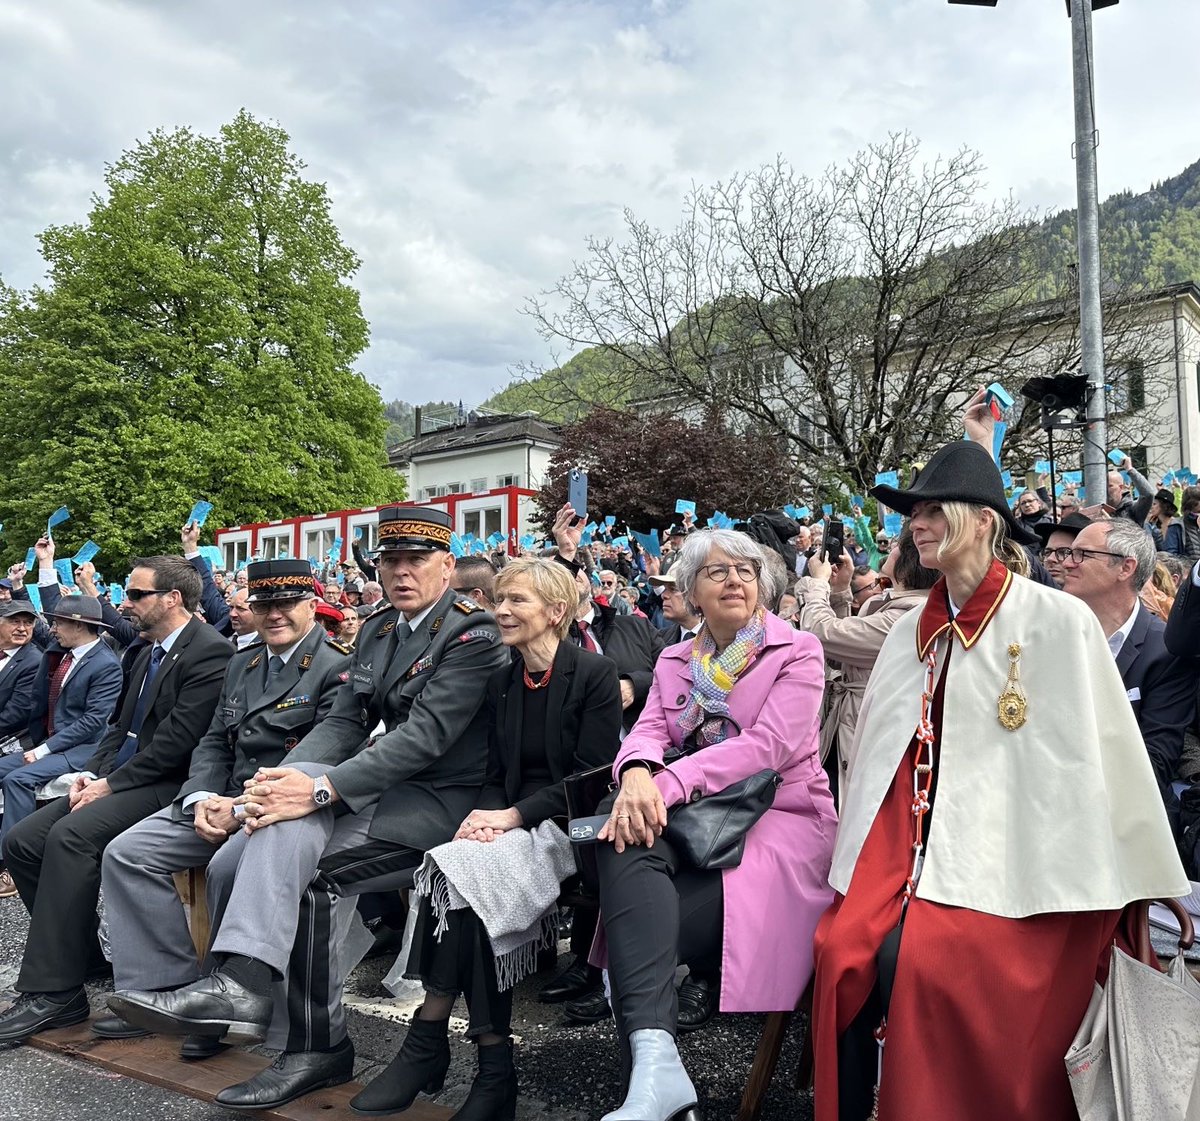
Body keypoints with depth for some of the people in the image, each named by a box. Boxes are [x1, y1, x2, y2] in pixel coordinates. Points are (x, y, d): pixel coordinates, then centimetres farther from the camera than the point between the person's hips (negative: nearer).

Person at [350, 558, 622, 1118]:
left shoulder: (595, 673, -7)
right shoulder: (501, 681, 11)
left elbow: (591, 775, -12)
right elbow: (495, 772, 11)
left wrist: (513, 815, -20)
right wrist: (486, 814, -12)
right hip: (512, 818, 5)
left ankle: (430, 1039, -16)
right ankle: (493, 1060, -19)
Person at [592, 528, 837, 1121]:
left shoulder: (797, 651, 2)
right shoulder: (674, 662, 18)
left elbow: (767, 746, -13)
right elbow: (648, 731, 3)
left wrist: (669, 783, -25)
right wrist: (637, 773, -24)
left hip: (780, 813, -4)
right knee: (625, 840, -33)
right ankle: (654, 1060, -43)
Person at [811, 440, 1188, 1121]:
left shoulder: (1060, 622, -5)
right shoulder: (911, 632, 12)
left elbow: (1111, 755, -2)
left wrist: (1154, 882, 3)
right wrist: (865, 861, 10)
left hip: (1006, 850, -4)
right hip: (904, 836, 5)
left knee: (919, 961, -23)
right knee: (845, 950, -16)